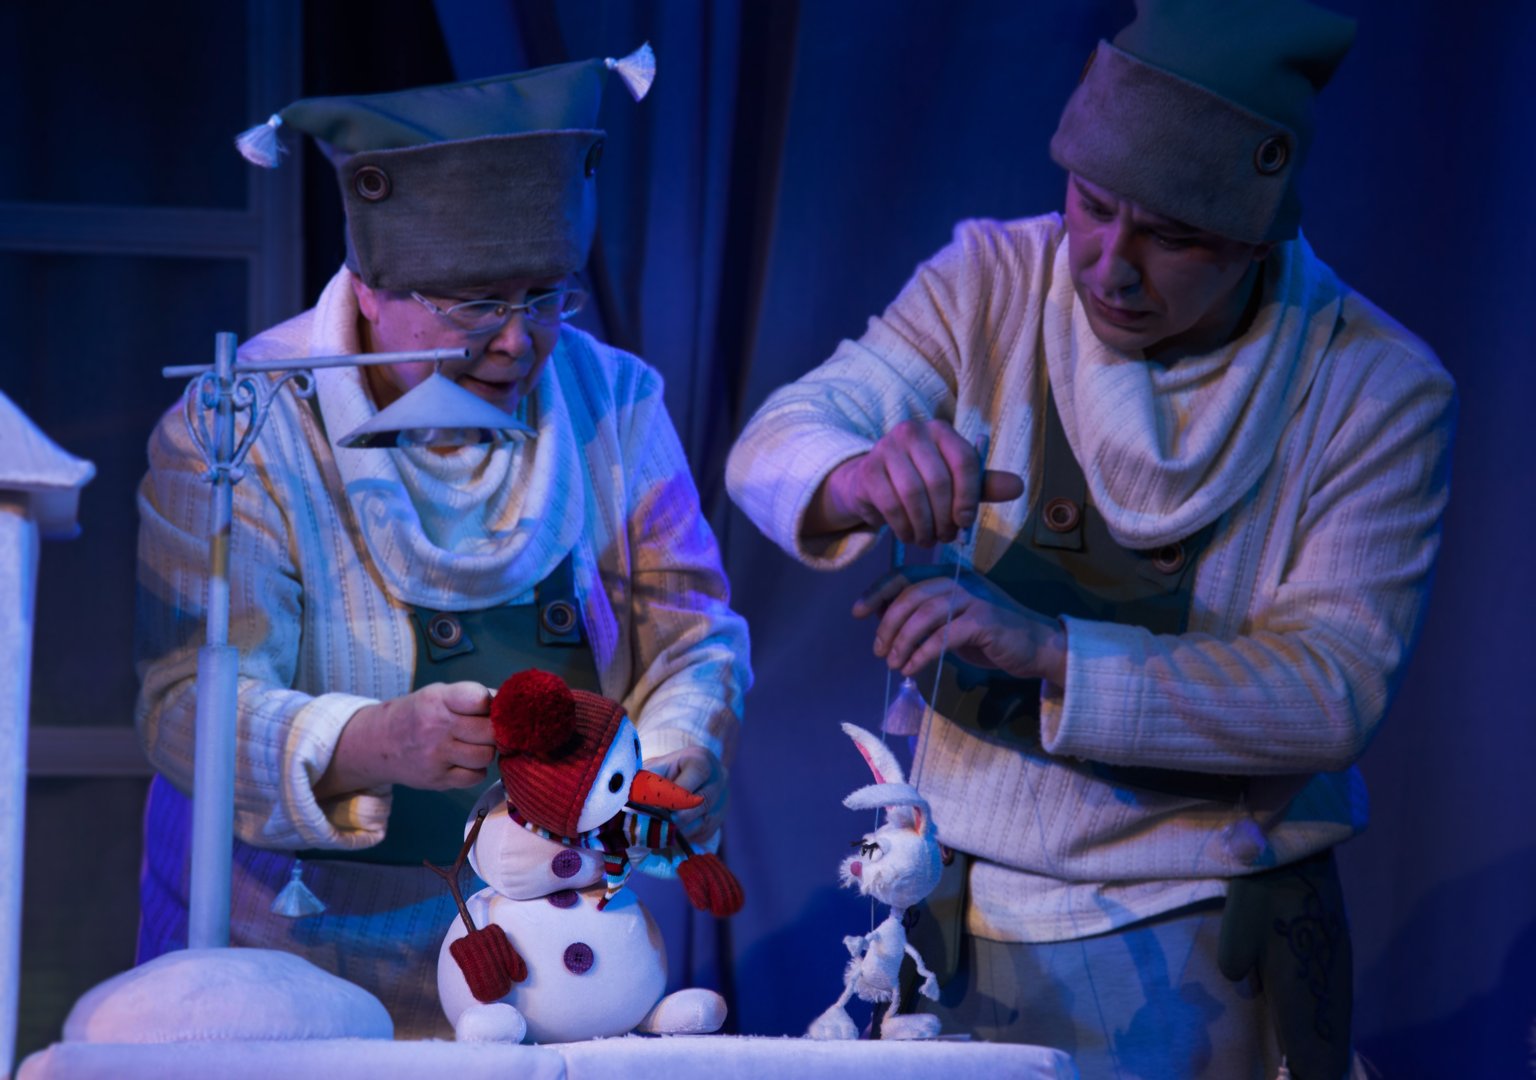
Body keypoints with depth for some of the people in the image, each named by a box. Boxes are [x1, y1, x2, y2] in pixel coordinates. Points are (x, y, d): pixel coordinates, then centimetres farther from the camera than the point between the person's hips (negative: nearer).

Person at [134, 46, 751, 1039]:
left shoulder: (614, 400, 4)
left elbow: (691, 627, 6)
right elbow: (189, 708, -19)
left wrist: (680, 752, -18)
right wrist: (373, 745, -38)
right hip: (297, 947, -3)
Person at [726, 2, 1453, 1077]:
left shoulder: (1378, 386, -11)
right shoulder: (995, 282, -4)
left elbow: (1336, 689, -18)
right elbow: (773, 444, -12)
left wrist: (1048, 649, -29)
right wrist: (853, 479, -37)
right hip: (966, 927, 2)